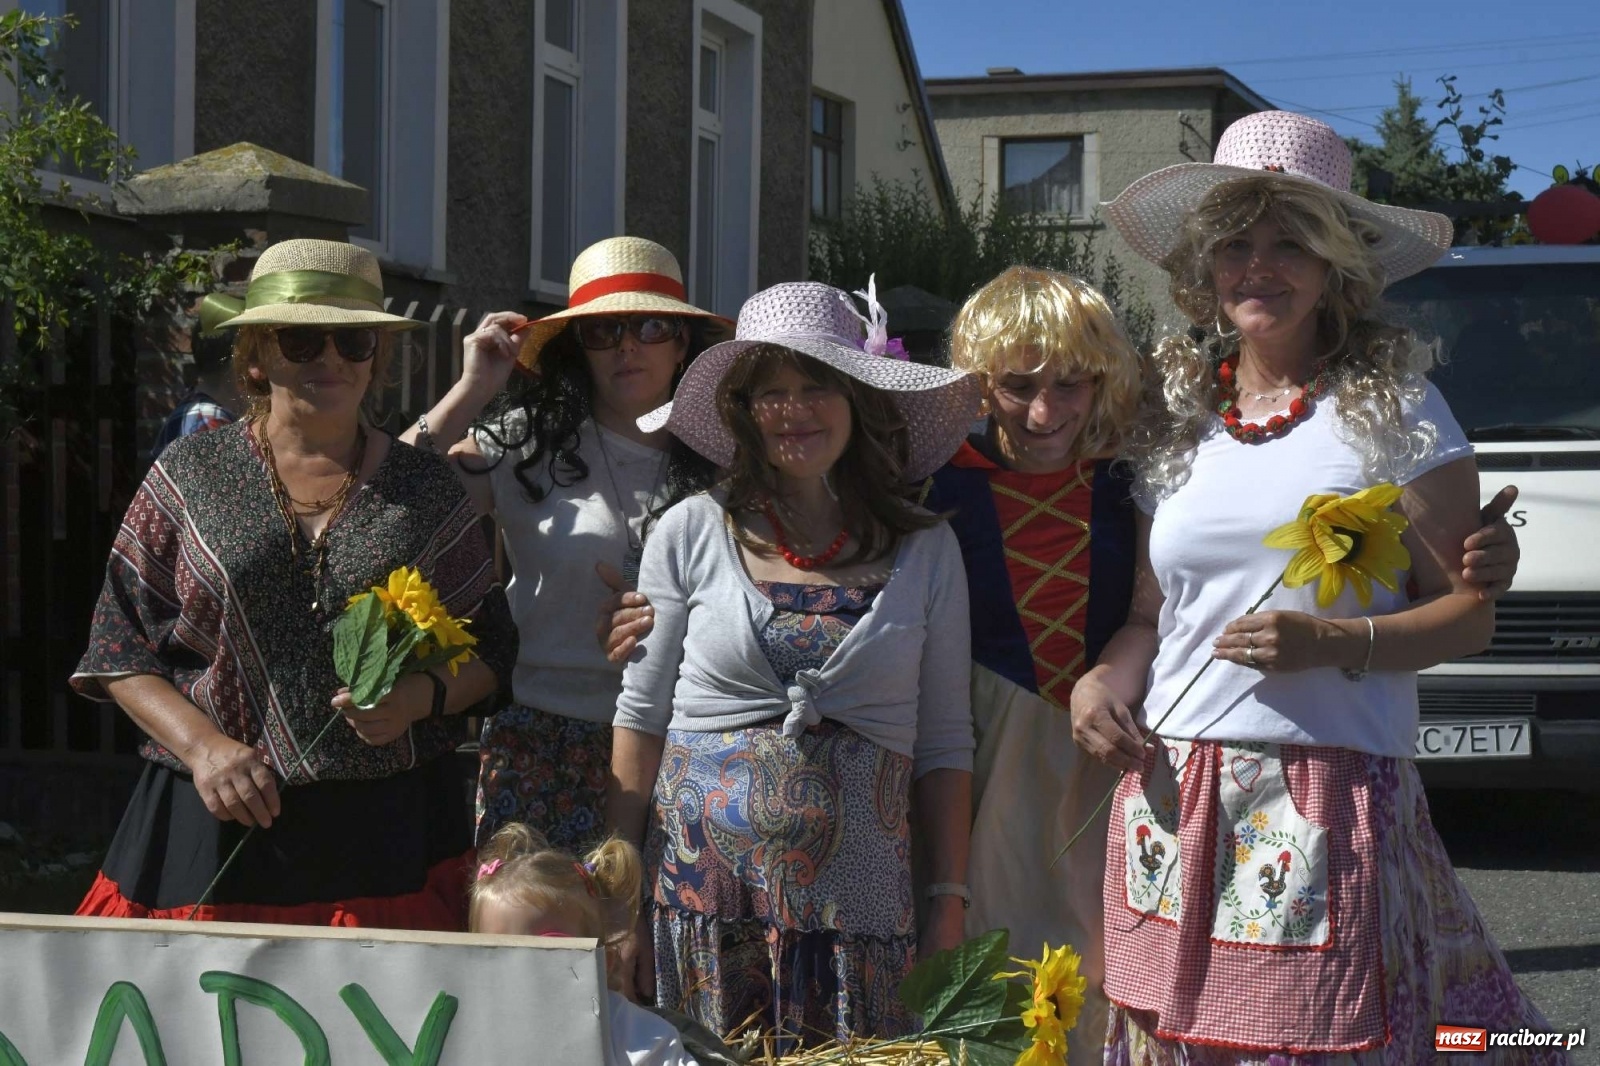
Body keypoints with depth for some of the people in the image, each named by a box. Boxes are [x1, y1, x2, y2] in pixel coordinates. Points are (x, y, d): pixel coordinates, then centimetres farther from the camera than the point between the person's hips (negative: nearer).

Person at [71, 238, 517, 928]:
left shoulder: (426, 489, 8)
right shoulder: (190, 475, 5)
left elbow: (489, 648, 12)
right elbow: (120, 645, 5)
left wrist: (421, 697, -9)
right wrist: (203, 745, -9)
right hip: (214, 825, 0)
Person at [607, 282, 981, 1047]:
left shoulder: (925, 551, 5)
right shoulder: (691, 534, 2)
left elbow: (944, 743, 8)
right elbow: (640, 721, 6)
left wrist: (950, 904, 3)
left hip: (860, 897, 1)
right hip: (705, 892, 0)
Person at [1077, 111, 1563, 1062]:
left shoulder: (1390, 406, 2)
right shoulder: (1174, 420, 14)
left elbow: (1470, 612, -1)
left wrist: (1335, 642, -16)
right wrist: (1107, 678, -1)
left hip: (1332, 803, -4)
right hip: (1175, 801, 4)